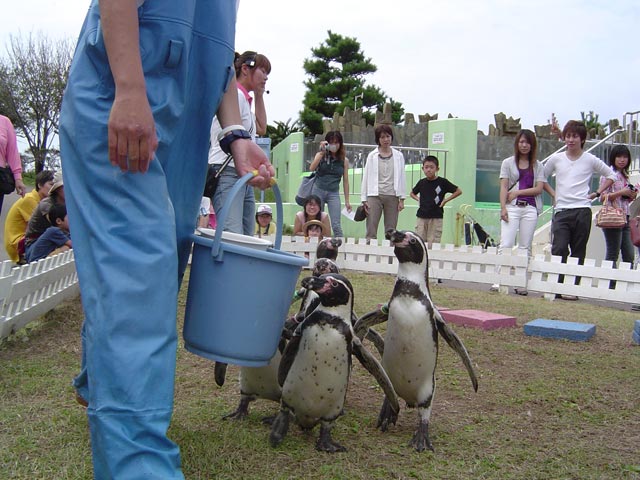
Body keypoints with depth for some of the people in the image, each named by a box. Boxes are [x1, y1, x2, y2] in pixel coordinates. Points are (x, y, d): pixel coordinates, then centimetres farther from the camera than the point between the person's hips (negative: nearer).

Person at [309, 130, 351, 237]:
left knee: (336, 225, -8)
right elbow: (312, 168, -14)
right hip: (318, 191, 0)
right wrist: (322, 152, -18)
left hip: (334, 193, 0)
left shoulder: (344, 160, 5)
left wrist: (347, 201, 6)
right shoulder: (321, 155, 4)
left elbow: (345, 181, 8)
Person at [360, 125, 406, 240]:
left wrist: (402, 199, 2)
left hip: (392, 196, 1)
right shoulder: (372, 156, 5)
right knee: (371, 230, -6)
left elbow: (402, 178, 8)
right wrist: (364, 199, 2)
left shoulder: (398, 156, 8)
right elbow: (366, 177, 7)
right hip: (375, 196, -1)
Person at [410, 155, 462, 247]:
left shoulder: (442, 182, -2)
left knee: (433, 244, -5)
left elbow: (459, 191, 3)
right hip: (421, 216, 3)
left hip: (436, 218, -3)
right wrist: (418, 199, 8)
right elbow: (412, 193, 26)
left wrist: (446, 200, -3)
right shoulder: (421, 182, 8)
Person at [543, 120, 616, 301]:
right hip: (561, 211, 1)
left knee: (578, 252, 2)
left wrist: (597, 193, 6)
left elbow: (611, 175, 15)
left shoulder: (590, 160, 4)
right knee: (559, 249, -12)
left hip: (582, 211, -1)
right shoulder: (556, 159, 8)